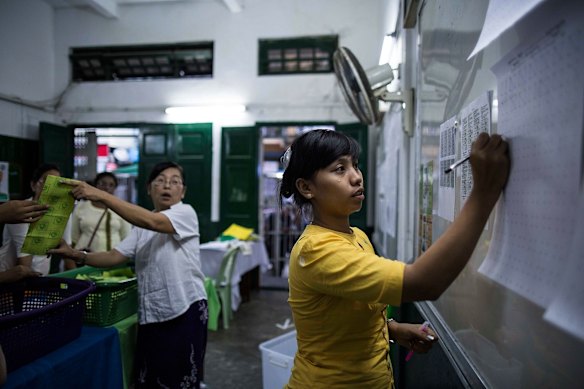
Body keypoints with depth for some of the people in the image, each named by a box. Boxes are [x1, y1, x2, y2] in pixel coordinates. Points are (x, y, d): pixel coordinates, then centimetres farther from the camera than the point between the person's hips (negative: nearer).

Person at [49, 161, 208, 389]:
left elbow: (151, 222, -25)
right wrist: (77, 255, -10)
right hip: (151, 312, 6)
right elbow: (115, 256, 6)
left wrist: (102, 196, -28)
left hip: (185, 309, -6)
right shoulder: (141, 227, 15)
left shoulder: (186, 213, -7)